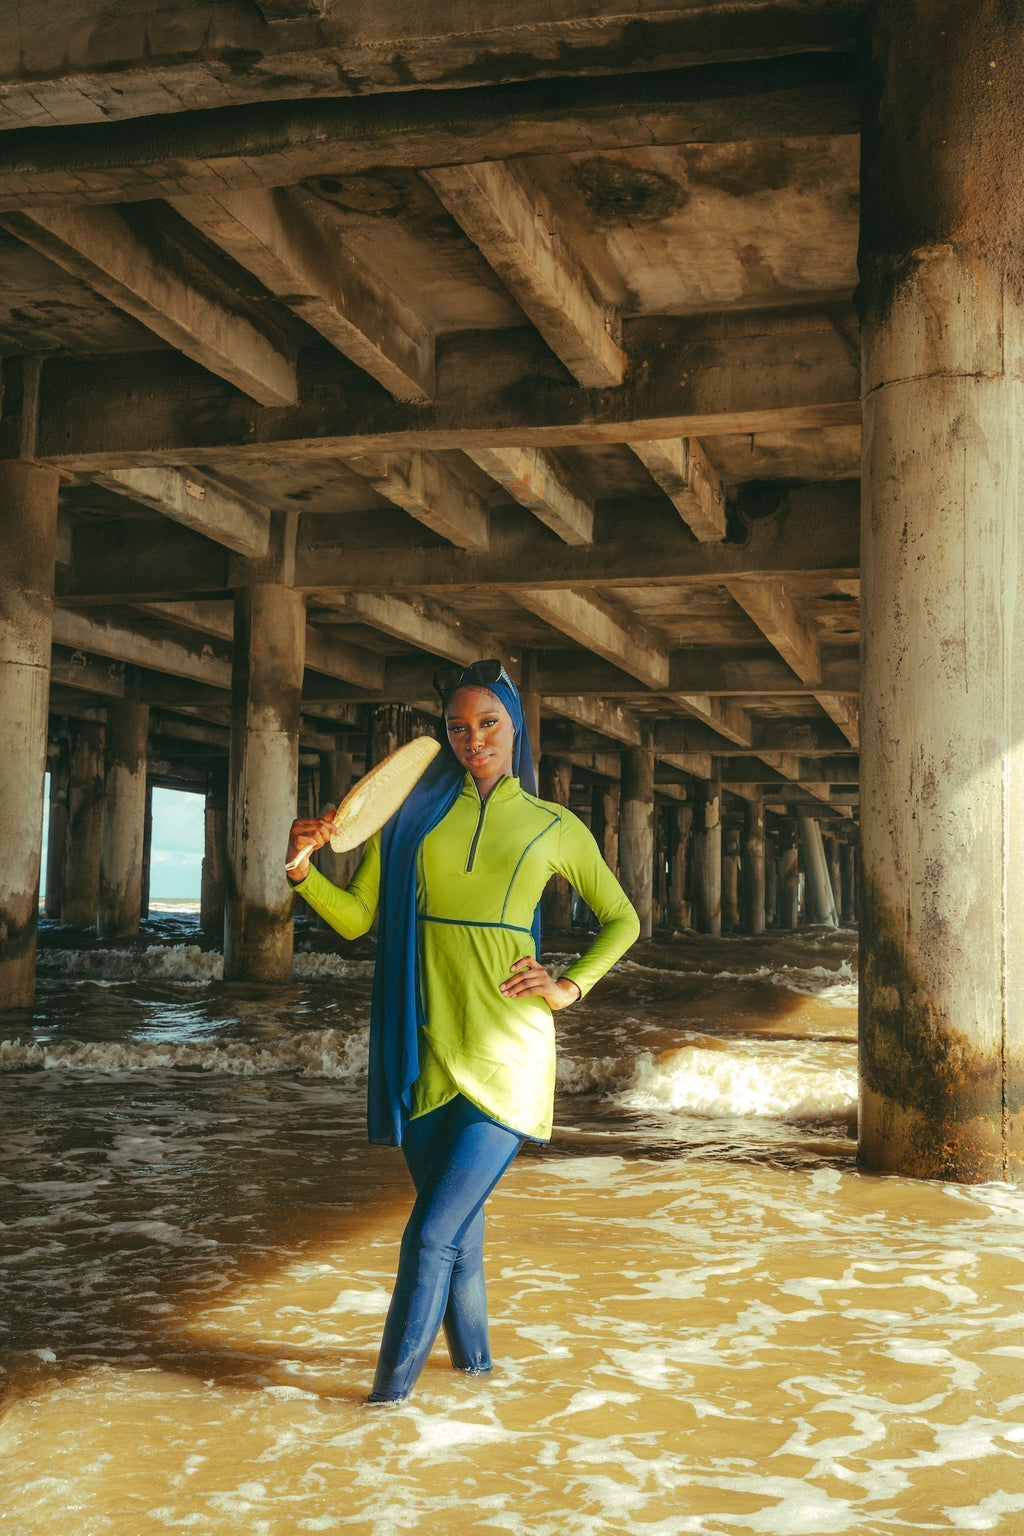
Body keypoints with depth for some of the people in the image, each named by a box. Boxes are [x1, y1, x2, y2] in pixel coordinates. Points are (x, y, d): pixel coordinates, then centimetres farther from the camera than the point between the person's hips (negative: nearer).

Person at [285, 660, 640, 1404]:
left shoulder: (554, 827, 5)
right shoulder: (411, 812, 7)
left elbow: (622, 920, 16)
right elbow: (355, 918, 6)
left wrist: (571, 987, 2)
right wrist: (303, 868, -11)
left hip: (506, 1050, -2)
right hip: (426, 1048, 2)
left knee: (434, 1229, -8)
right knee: (455, 1218, 14)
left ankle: (393, 1387, 3)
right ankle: (473, 1355, 34)